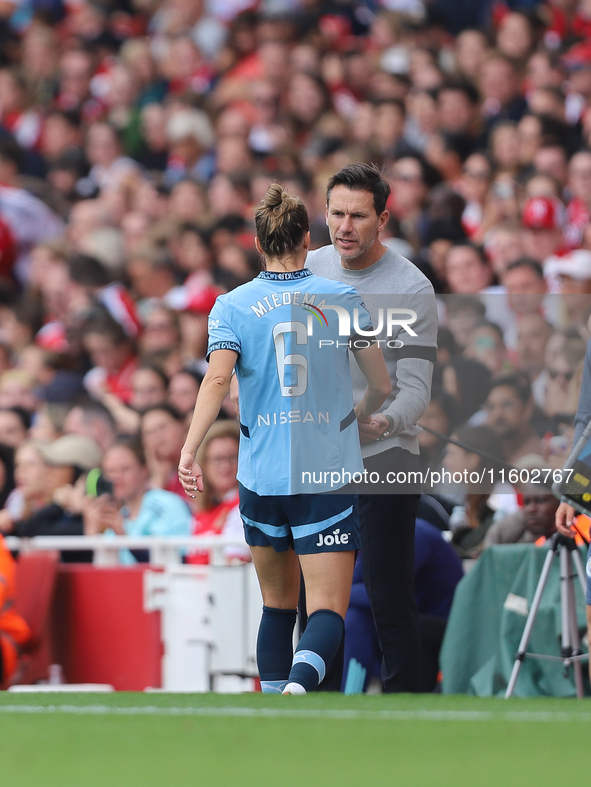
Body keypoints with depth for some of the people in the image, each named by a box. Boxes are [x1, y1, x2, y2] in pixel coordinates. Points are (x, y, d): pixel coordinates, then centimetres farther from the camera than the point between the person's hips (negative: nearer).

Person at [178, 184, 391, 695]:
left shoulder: (233, 306, 1)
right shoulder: (344, 299, 3)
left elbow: (218, 379, -15)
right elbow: (382, 384, 8)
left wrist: (189, 450, -19)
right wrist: (363, 413, 29)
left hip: (262, 478, 2)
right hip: (329, 476, -2)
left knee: (278, 605, 18)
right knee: (328, 611, -6)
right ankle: (300, 685, -35)